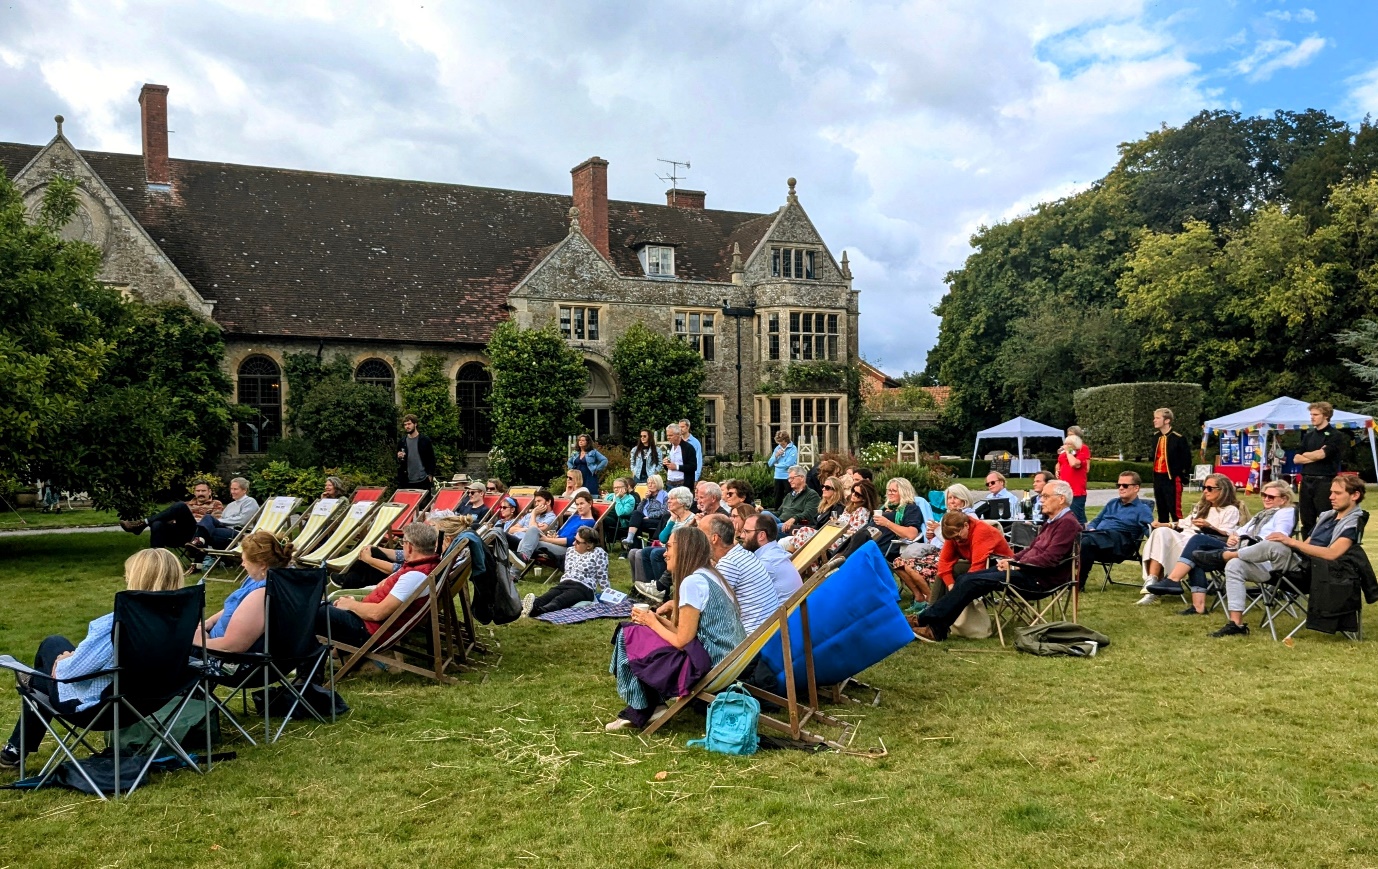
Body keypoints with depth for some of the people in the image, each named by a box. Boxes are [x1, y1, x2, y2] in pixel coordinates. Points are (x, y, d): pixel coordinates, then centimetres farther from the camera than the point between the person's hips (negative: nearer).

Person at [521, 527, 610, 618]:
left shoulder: (598, 553, -2)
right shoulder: (570, 550, 18)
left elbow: (602, 577, -2)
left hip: (584, 588, -6)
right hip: (564, 583, 6)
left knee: (558, 600, -36)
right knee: (547, 596, -29)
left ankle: (536, 610, -65)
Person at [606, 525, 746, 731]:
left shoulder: (692, 582, -17)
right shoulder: (708, 576, 12)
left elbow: (682, 641, -16)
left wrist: (652, 622, -1)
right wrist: (658, 619, 6)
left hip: (708, 665, -10)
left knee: (631, 637, 0)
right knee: (641, 633, 16)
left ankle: (640, 712, 16)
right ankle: (646, 707, 18)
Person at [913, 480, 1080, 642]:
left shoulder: (1068, 523, -11)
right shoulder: (1052, 521, 21)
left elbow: (1049, 559, -20)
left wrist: (1016, 565, -16)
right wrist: (1012, 560, 4)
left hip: (1041, 579, -10)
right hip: (1027, 570, 10)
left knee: (974, 581, -18)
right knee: (967, 578, -4)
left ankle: (927, 620, -17)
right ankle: (937, 627, -10)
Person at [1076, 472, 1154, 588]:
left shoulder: (1142, 509, 13)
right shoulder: (1112, 504, 32)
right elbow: (1095, 521, 33)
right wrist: (1091, 529, 10)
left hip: (1118, 541, -6)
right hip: (1098, 536, 6)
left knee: (1086, 541, -36)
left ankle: (1078, 582, -32)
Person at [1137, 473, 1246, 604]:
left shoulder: (1231, 510, 9)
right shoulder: (1202, 506, 34)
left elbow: (1227, 535, -5)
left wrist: (1209, 526, -24)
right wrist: (1164, 524, 18)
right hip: (1183, 538, 7)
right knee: (1161, 532, -28)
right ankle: (1151, 582, -39)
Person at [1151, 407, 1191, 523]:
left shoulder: (1178, 438, -11)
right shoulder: (1156, 436, 10)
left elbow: (1187, 458, -8)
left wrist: (1182, 476, -5)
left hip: (1172, 478, -7)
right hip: (1158, 477, 7)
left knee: (1175, 510, -7)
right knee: (1161, 509, 13)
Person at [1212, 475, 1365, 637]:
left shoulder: (1353, 522, -5)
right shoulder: (1327, 515, 22)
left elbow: (1331, 554, -20)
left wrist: (1292, 542, -20)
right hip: (1295, 562, 9)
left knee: (1272, 545, -35)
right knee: (1235, 566, -6)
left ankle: (1230, 554, -4)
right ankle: (1236, 624, -12)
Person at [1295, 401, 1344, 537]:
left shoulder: (1334, 435, -3)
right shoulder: (1308, 435, 15)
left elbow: (1321, 455, -17)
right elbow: (1296, 458, 7)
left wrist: (1306, 454, 2)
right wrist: (1315, 456, -7)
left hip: (1324, 482, -6)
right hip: (1306, 481, 6)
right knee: (1307, 522, 10)